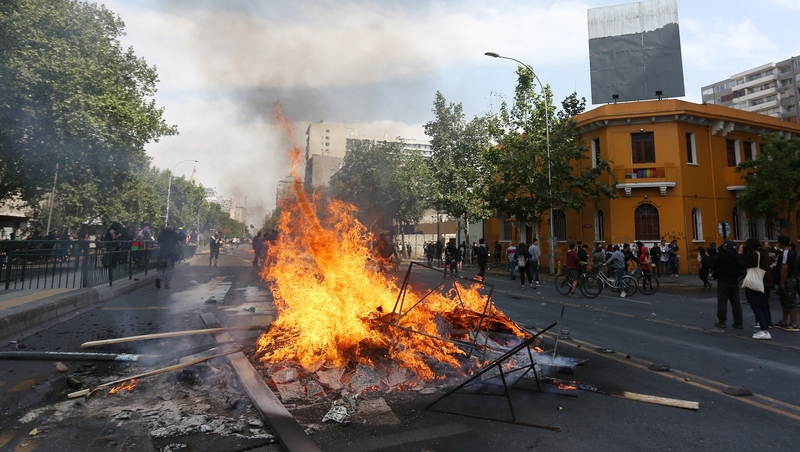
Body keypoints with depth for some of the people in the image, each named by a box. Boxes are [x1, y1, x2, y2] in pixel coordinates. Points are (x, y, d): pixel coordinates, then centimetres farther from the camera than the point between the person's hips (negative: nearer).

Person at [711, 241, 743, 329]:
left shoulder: (720, 255, -12)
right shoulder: (737, 256, 8)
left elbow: (712, 265, -6)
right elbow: (741, 268, 16)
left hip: (723, 281, -6)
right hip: (734, 281, 6)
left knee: (722, 302, -1)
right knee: (736, 302, 9)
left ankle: (722, 321, 1)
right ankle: (738, 322, 11)